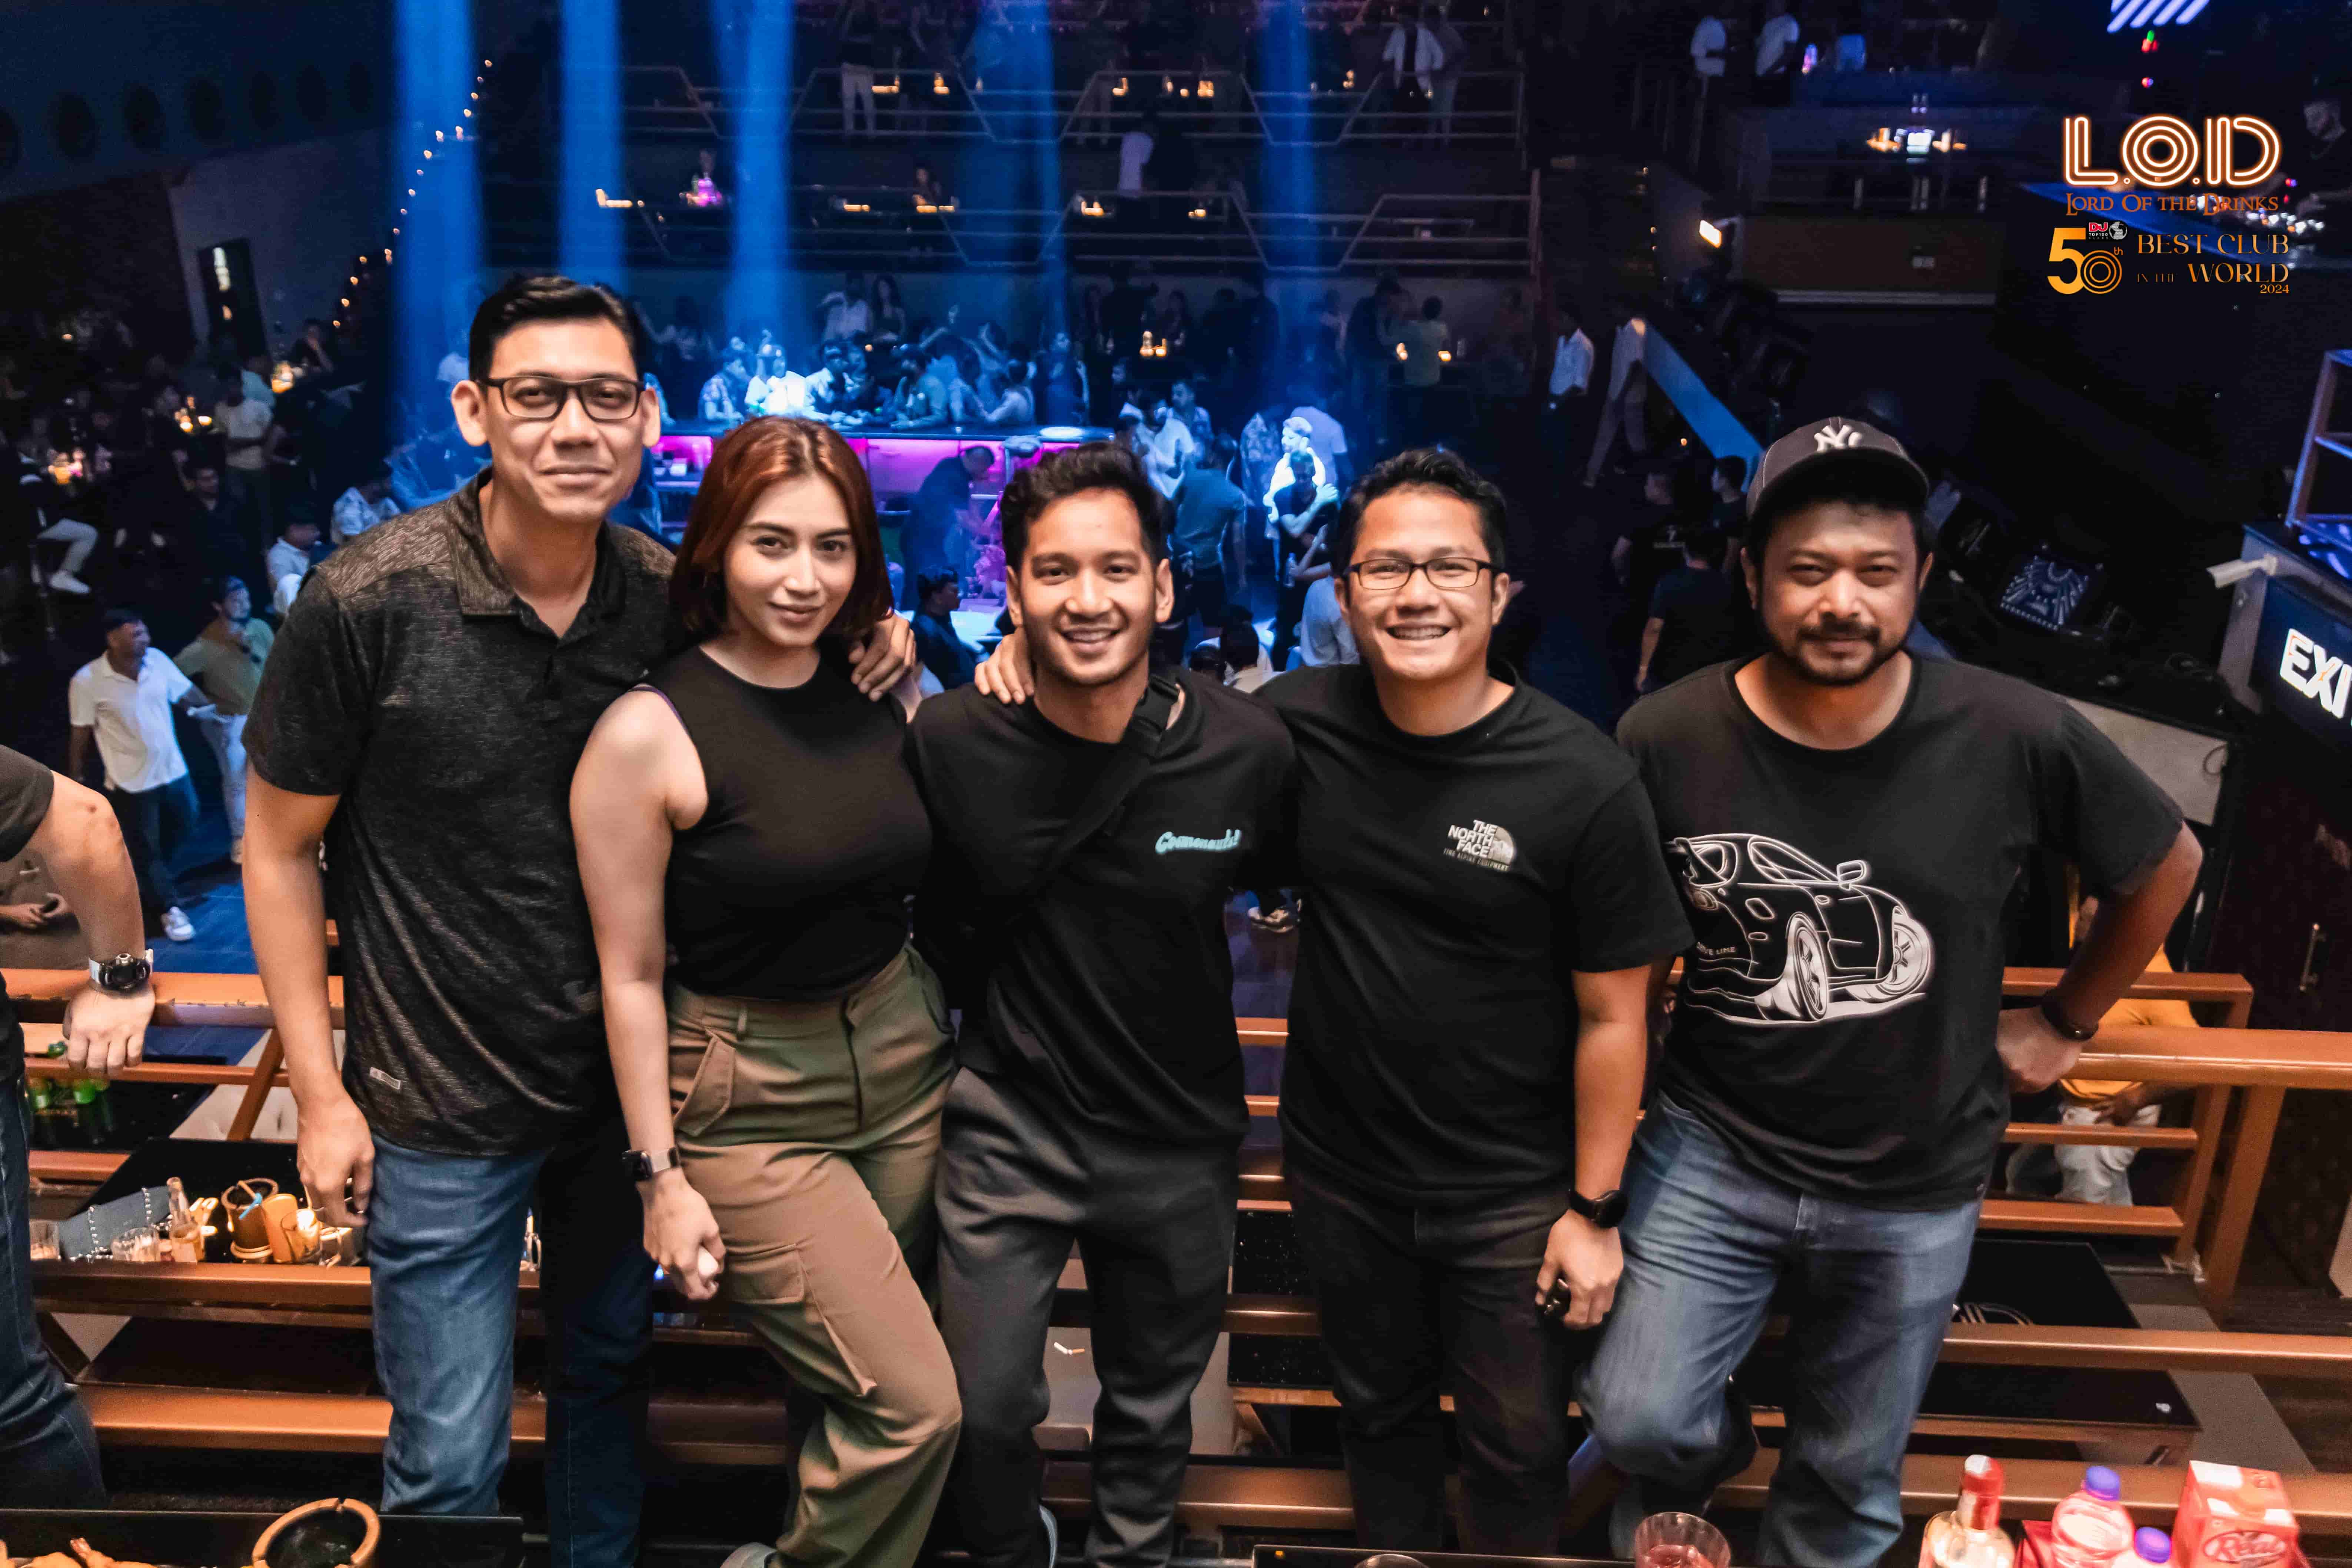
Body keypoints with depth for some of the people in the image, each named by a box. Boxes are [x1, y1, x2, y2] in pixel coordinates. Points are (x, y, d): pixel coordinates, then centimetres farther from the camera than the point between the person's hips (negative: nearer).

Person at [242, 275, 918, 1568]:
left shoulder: (673, 597, -7)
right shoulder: (367, 601, -17)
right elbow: (278, 844, -7)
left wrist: (871, 654, -13)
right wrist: (320, 1094, -9)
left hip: (624, 1082, 4)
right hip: (439, 1111, -4)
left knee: (609, 1374, 24)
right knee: (451, 1460, 7)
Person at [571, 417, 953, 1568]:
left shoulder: (887, 687, 0)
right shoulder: (649, 730, -14)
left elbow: (943, 872, 12)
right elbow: (631, 974, -9)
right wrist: (660, 1175, -8)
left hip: (906, 1054, 5)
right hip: (751, 1102, -5)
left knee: (858, 1378, 13)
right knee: (911, 1407, -6)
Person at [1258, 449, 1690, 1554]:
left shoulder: (1585, 786, -20)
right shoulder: (1294, 724, -12)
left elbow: (1612, 1015, -12)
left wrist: (1594, 1208, -8)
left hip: (1510, 1194, -3)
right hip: (1339, 1171, 3)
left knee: (1516, 1450, 16)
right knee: (1380, 1413, 25)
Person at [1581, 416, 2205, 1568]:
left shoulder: (2017, 738, -16)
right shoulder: (1667, 739, -16)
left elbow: (2164, 866, 4)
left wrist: (2067, 1021, 8)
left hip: (1915, 1186, 1)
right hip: (1711, 1152, 0)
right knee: (1636, 1418, 0)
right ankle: (1700, 1455, 37)